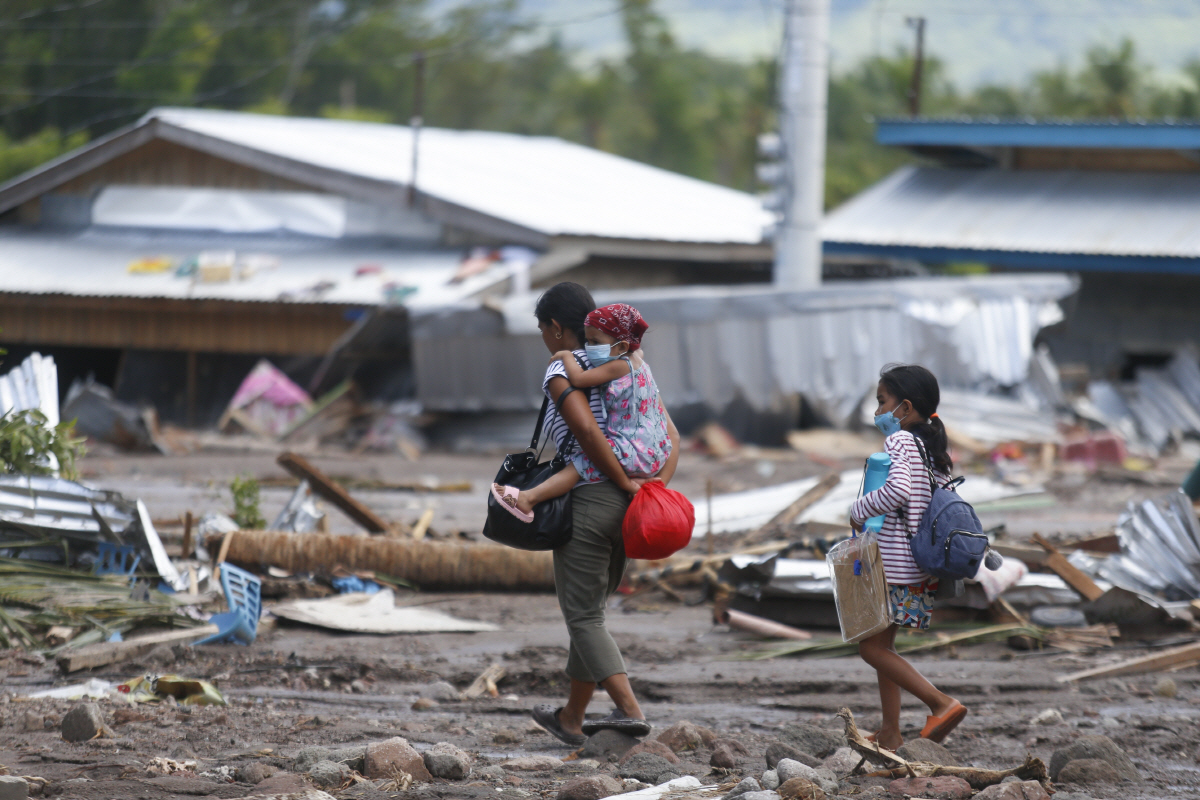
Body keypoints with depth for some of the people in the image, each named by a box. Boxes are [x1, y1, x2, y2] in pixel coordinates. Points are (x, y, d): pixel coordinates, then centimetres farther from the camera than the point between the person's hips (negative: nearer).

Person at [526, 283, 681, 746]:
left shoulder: (561, 374, -9)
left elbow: (587, 431, -26)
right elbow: (670, 434, 11)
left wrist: (624, 483, -17)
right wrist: (660, 483, -1)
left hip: (588, 499, -8)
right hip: (624, 514, 8)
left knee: (583, 617, -2)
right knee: (589, 611, 19)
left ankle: (629, 711, -18)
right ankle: (571, 718, 28)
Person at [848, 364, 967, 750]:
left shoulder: (899, 441, -13)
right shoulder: (936, 449, 13)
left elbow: (898, 489, -30)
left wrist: (859, 511, -16)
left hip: (893, 565, -9)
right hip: (923, 567, 9)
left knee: (872, 648, -3)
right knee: (881, 645, 17)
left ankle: (942, 703, -12)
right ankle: (890, 733, 18)